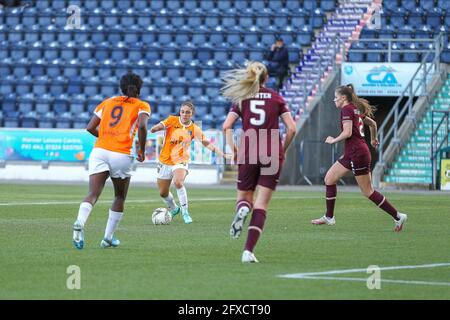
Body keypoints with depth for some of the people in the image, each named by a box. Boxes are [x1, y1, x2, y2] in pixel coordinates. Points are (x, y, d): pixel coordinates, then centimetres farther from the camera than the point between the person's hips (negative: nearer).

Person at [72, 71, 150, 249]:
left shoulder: (107, 102, 20)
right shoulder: (142, 106, 10)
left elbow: (90, 128, 14)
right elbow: (142, 126, -10)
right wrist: (142, 151, 1)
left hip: (100, 151, 2)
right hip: (122, 155, -2)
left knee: (93, 194, -9)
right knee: (120, 197, 19)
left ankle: (80, 223, -38)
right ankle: (108, 238, 16)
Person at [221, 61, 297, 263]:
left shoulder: (242, 99, 7)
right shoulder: (276, 98, 7)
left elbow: (226, 126, -5)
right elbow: (291, 128, 0)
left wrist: (232, 148, 5)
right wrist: (282, 150, 12)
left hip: (248, 153, 0)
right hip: (272, 154, 0)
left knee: (244, 197, 18)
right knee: (261, 204, 1)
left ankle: (242, 210, -21)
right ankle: (248, 251, -11)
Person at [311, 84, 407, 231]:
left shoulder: (346, 109, -12)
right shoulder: (356, 109, 16)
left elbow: (348, 132, -22)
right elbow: (373, 123, 28)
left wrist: (333, 140, -6)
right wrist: (373, 139, 44)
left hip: (357, 153, -10)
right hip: (351, 154, 10)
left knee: (368, 191, -5)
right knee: (329, 178, 10)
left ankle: (398, 216, 0)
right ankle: (329, 217, 13)